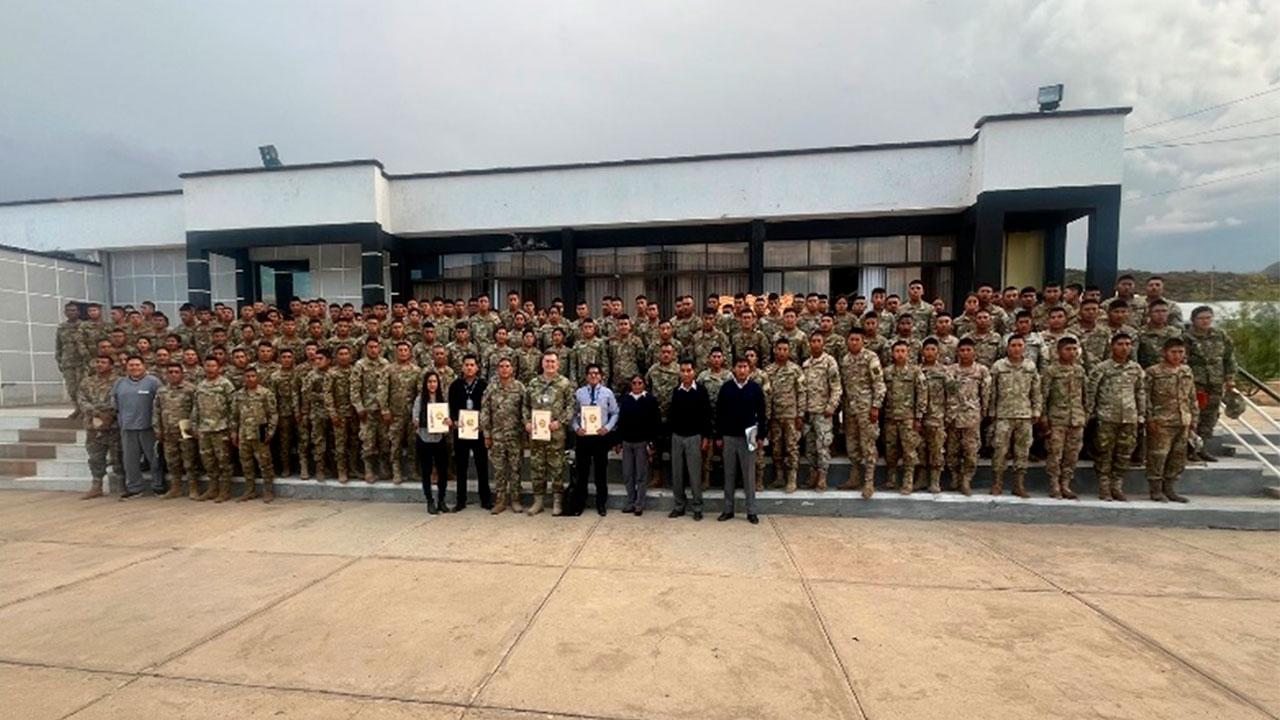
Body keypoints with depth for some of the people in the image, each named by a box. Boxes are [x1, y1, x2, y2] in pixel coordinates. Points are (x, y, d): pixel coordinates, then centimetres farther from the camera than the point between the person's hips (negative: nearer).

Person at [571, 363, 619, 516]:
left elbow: (615, 413, 2)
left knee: (601, 471, 11)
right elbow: (573, 414, 4)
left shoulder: (607, 393, 0)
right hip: (583, 436, 0)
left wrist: (607, 428, -11)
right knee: (582, 471, 8)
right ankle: (578, 503, 21)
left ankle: (601, 504, 25)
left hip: (601, 436, 0)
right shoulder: (579, 393, 2)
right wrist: (576, 428, -11)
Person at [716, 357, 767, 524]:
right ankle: (728, 509, 19)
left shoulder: (755, 388, -2)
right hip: (729, 437, 1)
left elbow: (761, 413, 1)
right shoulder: (726, 388, 0)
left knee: (749, 475, 5)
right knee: (729, 474, 9)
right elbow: (719, 413, 3)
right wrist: (718, 436, 2)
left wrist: (761, 435, -2)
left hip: (748, 437, -1)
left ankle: (751, 511, 16)